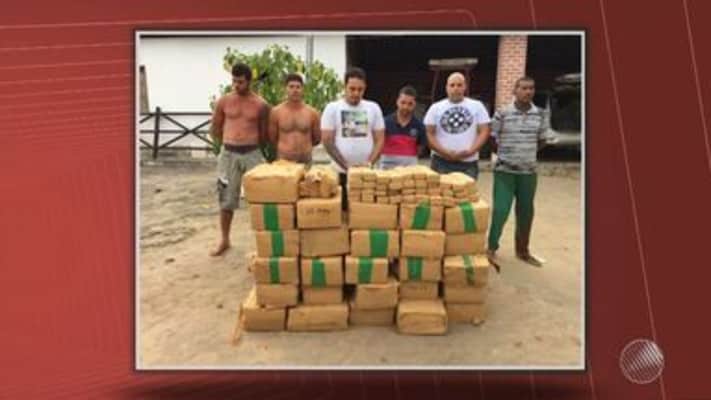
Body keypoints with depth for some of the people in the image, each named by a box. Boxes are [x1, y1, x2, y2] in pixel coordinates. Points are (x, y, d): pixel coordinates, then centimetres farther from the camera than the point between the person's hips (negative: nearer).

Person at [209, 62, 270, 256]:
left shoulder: (261, 105, -2)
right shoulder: (224, 101, 1)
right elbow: (214, 130, 12)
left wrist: (250, 145, 12)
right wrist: (228, 143, 13)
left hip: (252, 153, -1)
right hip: (228, 154, 1)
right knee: (226, 199, 8)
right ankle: (224, 240, 23)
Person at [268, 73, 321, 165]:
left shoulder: (312, 113, 1)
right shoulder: (276, 112, 0)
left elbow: (317, 139, 12)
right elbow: (272, 139, 8)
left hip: (305, 162, 1)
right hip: (283, 162, -1)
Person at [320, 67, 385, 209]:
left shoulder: (373, 108, 6)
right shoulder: (332, 108, 0)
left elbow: (380, 139, 5)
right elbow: (327, 141, -4)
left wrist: (369, 162, -11)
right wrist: (346, 166, -11)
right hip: (340, 172, -2)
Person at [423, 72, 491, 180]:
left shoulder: (477, 106, 7)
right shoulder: (435, 108, 6)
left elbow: (484, 132, 3)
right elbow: (430, 134, 2)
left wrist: (470, 151, -12)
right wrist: (445, 152, -12)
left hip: (469, 163, 1)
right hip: (442, 162, 0)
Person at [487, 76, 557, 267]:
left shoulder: (540, 115, 3)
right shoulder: (502, 113, -7)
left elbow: (542, 140, 13)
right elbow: (492, 139, 0)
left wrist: (526, 152, 4)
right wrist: (506, 153, 2)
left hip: (529, 172, 4)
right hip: (504, 171, -4)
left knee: (526, 212, 12)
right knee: (500, 210, -7)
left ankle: (522, 250, 27)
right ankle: (492, 248, 8)